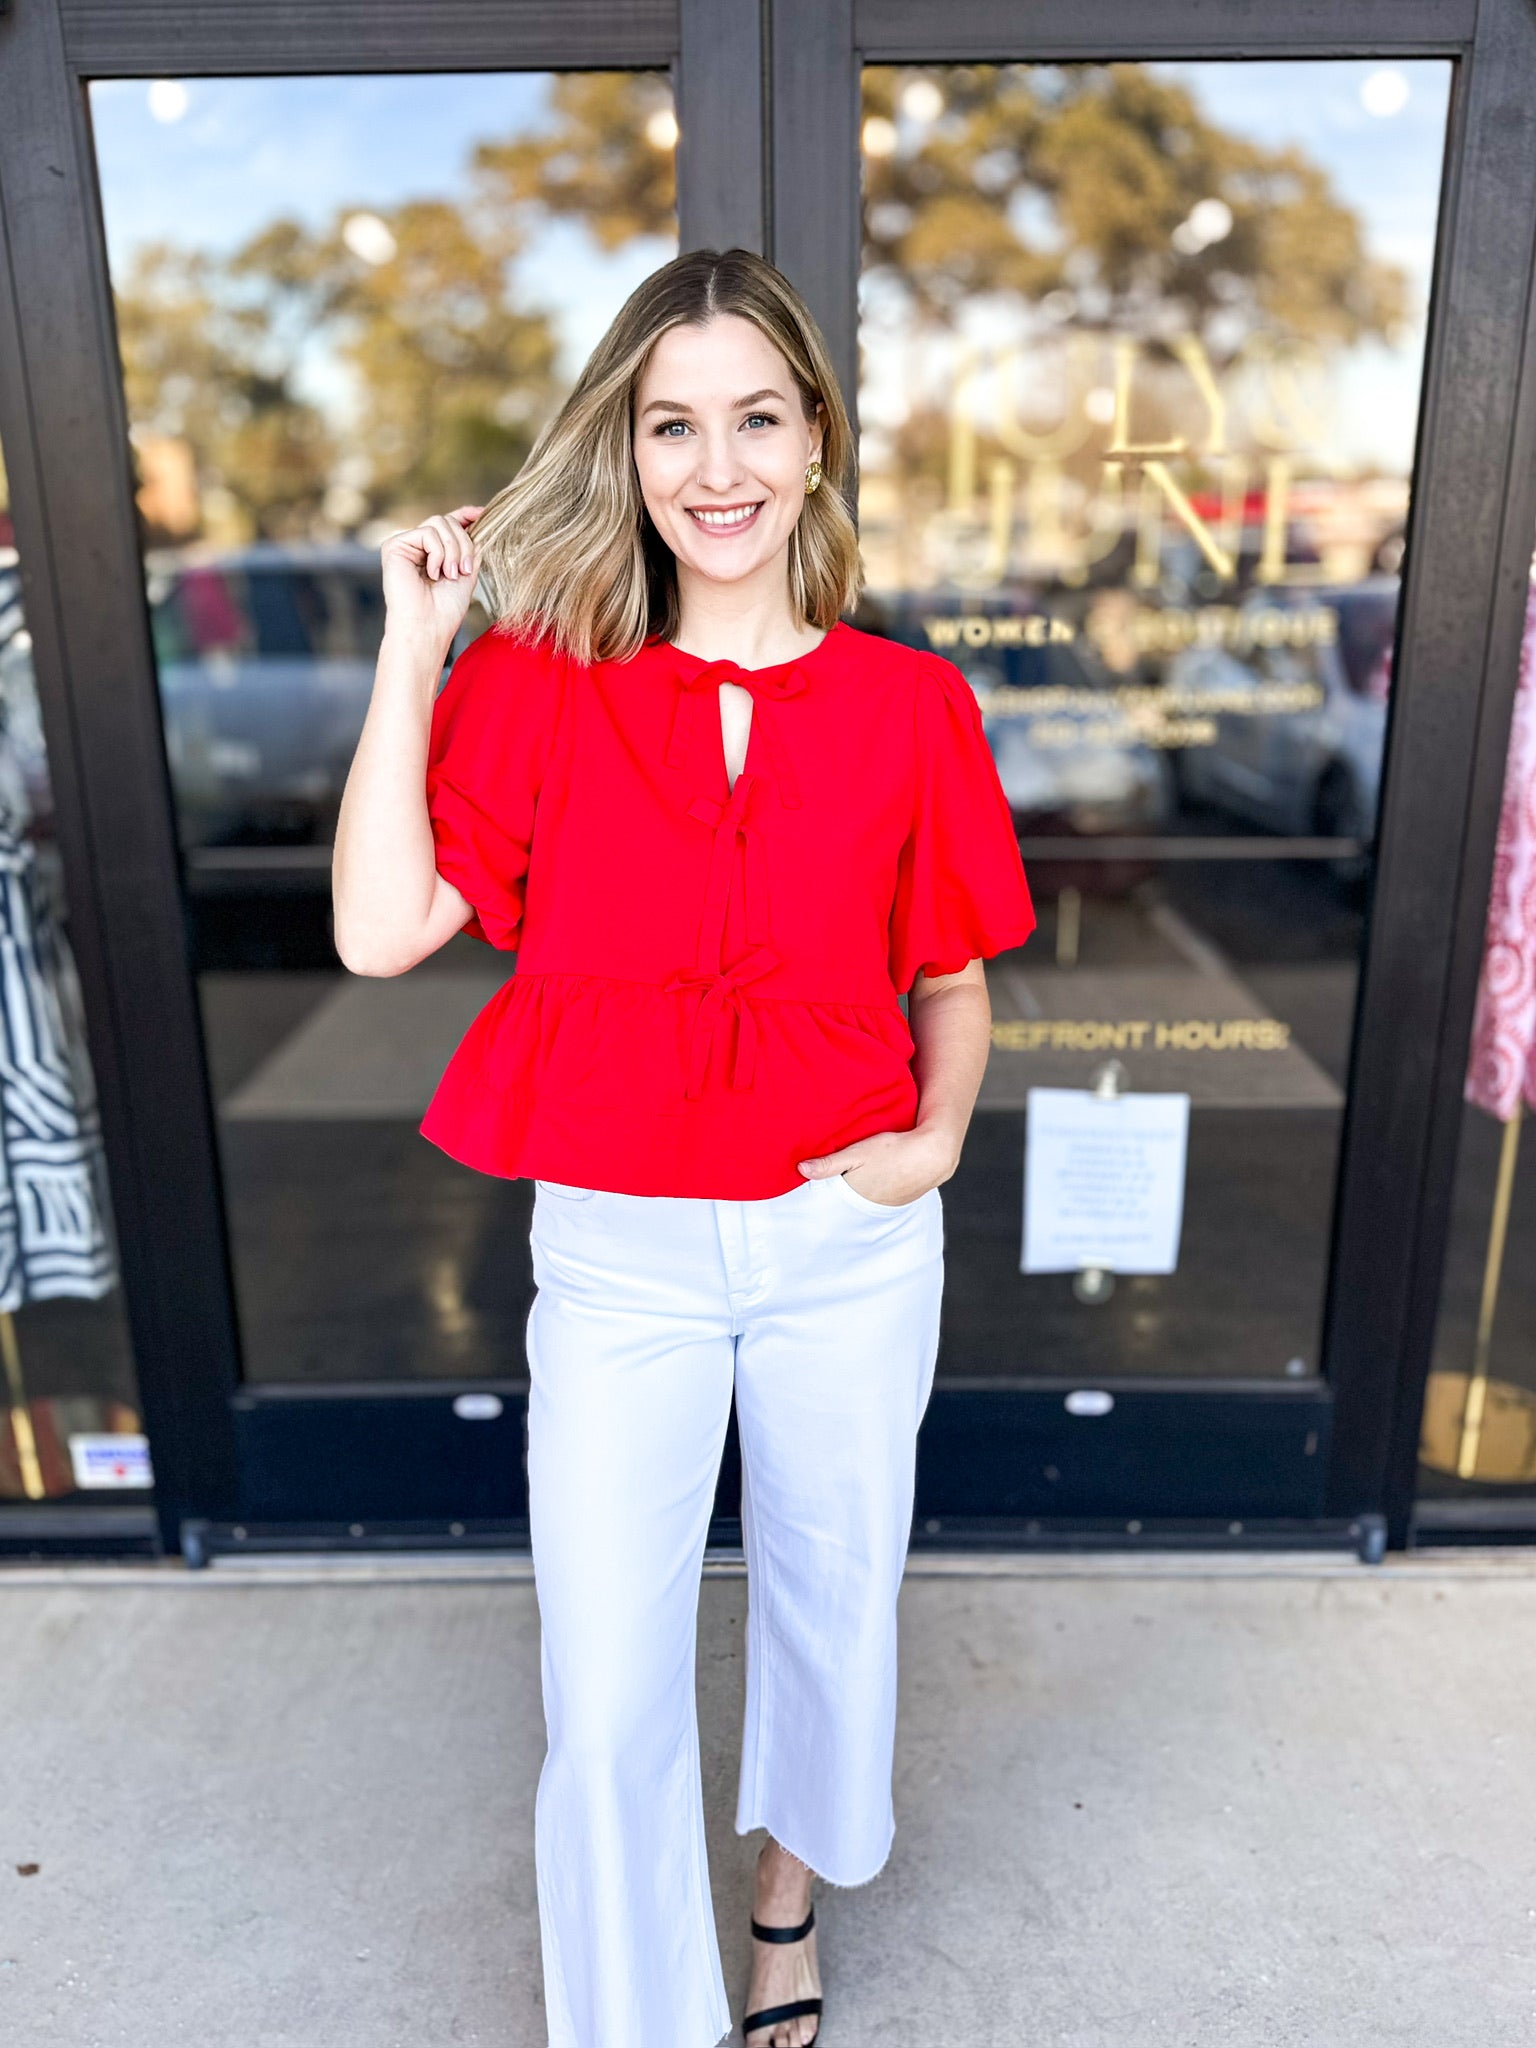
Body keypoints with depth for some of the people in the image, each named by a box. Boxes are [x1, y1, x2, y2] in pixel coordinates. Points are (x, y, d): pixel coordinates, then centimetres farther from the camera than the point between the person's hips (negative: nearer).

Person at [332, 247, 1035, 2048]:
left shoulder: (911, 703, -4)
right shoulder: (535, 685, -4)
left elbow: (953, 976, 7)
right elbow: (379, 931, -15)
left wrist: (938, 1138, -11)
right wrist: (413, 645, -12)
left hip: (850, 1243, 2)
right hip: (617, 1252, -1)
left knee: (829, 1592, 22)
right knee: (606, 1694, 5)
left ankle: (792, 1876, 54)